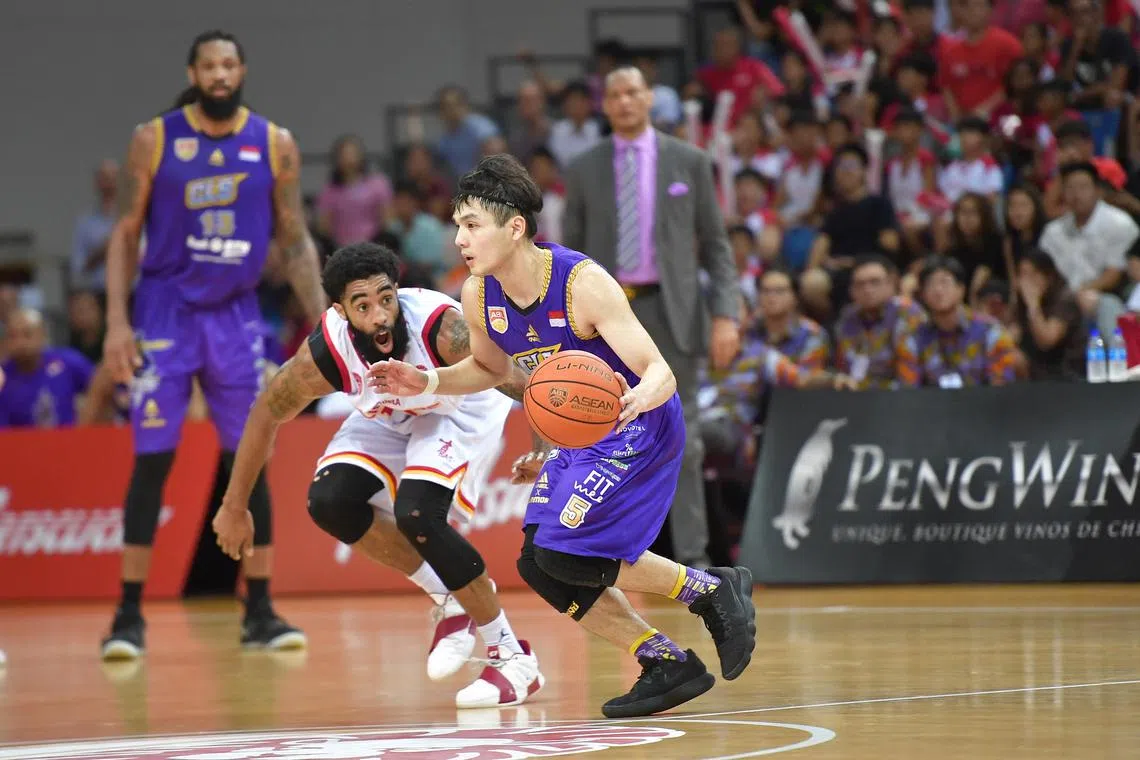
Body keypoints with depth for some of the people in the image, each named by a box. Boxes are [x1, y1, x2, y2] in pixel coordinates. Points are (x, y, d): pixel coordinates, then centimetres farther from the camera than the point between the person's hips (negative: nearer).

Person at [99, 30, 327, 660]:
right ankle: (129, 614, -1)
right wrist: (116, 321, -9)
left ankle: (260, 611, 7)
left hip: (237, 316, 2)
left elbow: (294, 240, 5)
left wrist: (323, 322, -3)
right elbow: (125, 235, -1)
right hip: (165, 312, -2)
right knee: (152, 461, -6)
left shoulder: (274, 145, 0)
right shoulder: (155, 140, -4)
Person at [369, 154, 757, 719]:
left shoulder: (583, 284, -28)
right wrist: (427, 383, -2)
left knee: (564, 555, -20)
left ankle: (710, 589, -1)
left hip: (639, 429, -8)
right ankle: (667, 666, 10)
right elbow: (489, 367, 15)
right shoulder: (479, 296, -7)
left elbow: (661, 373, -29)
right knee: (540, 566, 1)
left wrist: (637, 397, -52)